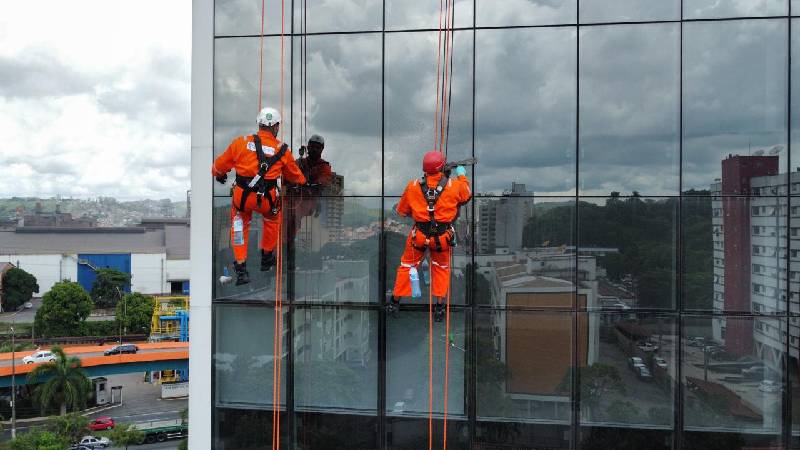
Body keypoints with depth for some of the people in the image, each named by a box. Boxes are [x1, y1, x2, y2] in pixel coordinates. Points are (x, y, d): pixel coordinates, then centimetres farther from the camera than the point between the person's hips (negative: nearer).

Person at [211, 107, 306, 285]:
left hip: (241, 195, 0)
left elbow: (220, 165, 13)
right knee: (272, 219, 31)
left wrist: (218, 174, 37)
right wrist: (303, 182, 43)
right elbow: (295, 175, 20)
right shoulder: (283, 150, 4)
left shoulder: (241, 142, 2)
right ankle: (267, 257, 45)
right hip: (267, 198, 0)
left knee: (239, 224, 25)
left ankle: (241, 268, 18)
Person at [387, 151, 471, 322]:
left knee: (407, 265, 18)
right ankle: (439, 306, 24)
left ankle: (395, 302, 27)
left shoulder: (413, 186, -8)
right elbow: (466, 195, 13)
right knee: (441, 268, 22)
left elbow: (402, 210, 4)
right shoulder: (454, 185, -10)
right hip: (443, 236, 0)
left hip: (419, 234, 0)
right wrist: (462, 176, 28)